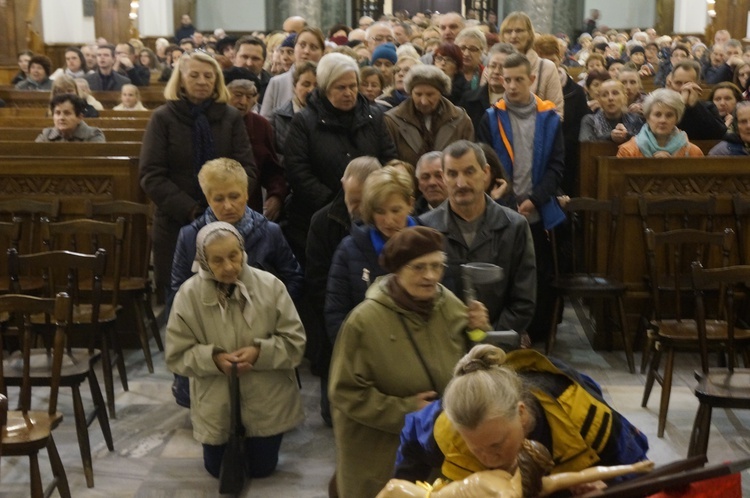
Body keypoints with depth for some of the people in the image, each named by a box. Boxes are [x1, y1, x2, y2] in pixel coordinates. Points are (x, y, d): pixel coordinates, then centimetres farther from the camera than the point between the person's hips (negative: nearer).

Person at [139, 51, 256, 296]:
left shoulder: (231, 117, 7)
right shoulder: (163, 118, 2)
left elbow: (247, 169, 2)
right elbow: (151, 175, -5)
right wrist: (189, 210, -17)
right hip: (175, 223, -1)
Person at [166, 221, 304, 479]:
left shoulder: (270, 286, -16)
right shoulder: (188, 294, -16)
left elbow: (295, 342, -11)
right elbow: (176, 355, -9)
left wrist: (260, 352, -27)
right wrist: (214, 359, -25)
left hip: (267, 402, 0)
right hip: (217, 406, 0)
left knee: (261, 468, 14)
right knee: (219, 470, 15)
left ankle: (252, 441, 48)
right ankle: (233, 444, 48)